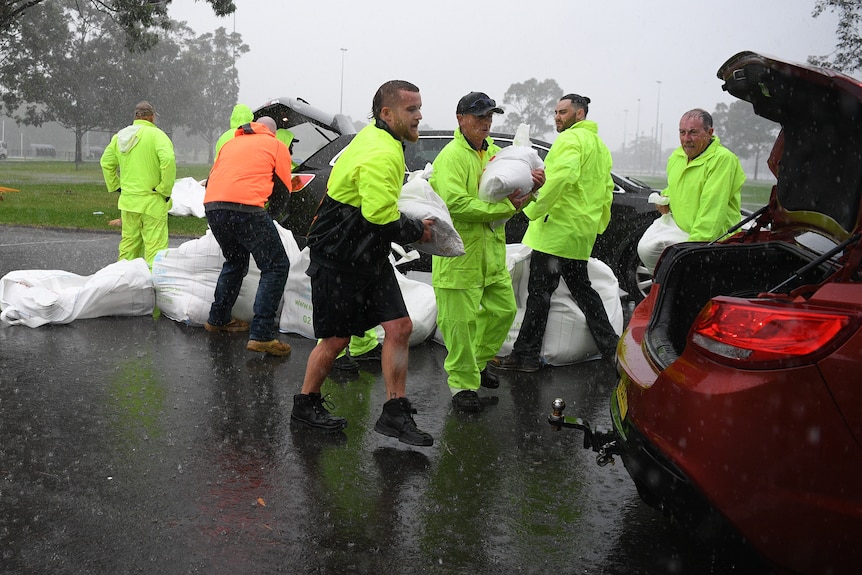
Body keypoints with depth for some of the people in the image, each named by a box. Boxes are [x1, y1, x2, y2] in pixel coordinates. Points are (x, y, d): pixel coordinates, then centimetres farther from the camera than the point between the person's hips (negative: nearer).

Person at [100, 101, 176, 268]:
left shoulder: (120, 136, 13)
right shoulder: (156, 135, -10)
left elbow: (106, 162, 20)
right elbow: (168, 160, -23)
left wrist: (116, 186, 22)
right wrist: (165, 190, -15)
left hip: (128, 200, 7)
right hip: (152, 201, -6)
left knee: (128, 243, 17)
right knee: (155, 245, -6)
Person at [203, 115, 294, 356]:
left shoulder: (231, 143, 31)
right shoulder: (277, 145, 16)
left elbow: (211, 179, 33)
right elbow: (284, 188, 15)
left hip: (212, 206, 6)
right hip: (246, 207, -6)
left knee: (235, 262, 28)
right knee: (276, 266, 0)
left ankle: (218, 319, 34)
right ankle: (261, 335, -9)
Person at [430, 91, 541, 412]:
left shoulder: (495, 153, 13)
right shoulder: (451, 157, -14)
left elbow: (512, 198, 18)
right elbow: (456, 204, -27)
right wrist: (505, 206, -23)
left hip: (492, 250, 8)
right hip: (459, 252, -8)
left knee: (504, 309, 16)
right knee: (460, 320, -2)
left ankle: (477, 361, 37)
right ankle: (463, 384, 12)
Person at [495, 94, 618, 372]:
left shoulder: (571, 139, -11)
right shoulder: (599, 144, 21)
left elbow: (562, 176, -28)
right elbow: (607, 188, 25)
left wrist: (534, 209, -22)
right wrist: (599, 225, 30)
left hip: (558, 229, -10)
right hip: (582, 233, 10)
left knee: (539, 290, -6)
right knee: (581, 288, 19)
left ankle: (526, 354, -2)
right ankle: (610, 345, 22)